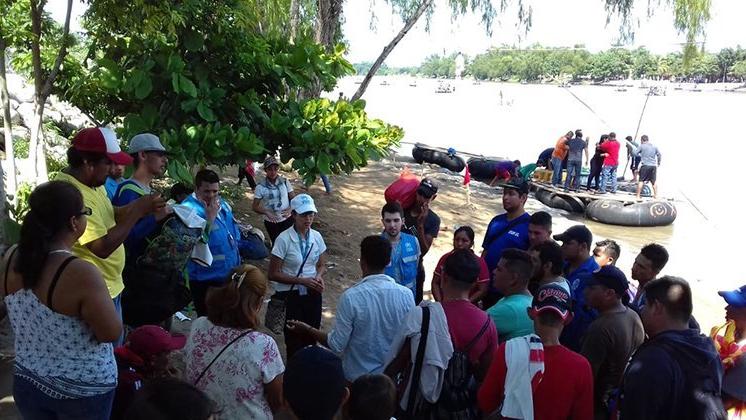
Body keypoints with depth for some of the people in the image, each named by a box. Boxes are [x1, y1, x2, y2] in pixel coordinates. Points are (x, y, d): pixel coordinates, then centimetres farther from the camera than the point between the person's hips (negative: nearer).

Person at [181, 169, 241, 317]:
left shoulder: (222, 204, 5)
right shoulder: (190, 209, -21)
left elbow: (234, 229, 20)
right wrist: (210, 217, -33)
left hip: (229, 275, 8)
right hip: (206, 280, -8)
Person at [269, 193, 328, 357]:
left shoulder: (316, 236, -3)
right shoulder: (284, 239, -17)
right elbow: (273, 274, -15)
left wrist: (319, 276, -12)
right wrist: (302, 280, -21)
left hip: (312, 293, 4)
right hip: (290, 295, -4)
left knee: (311, 337, 13)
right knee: (294, 340, 7)